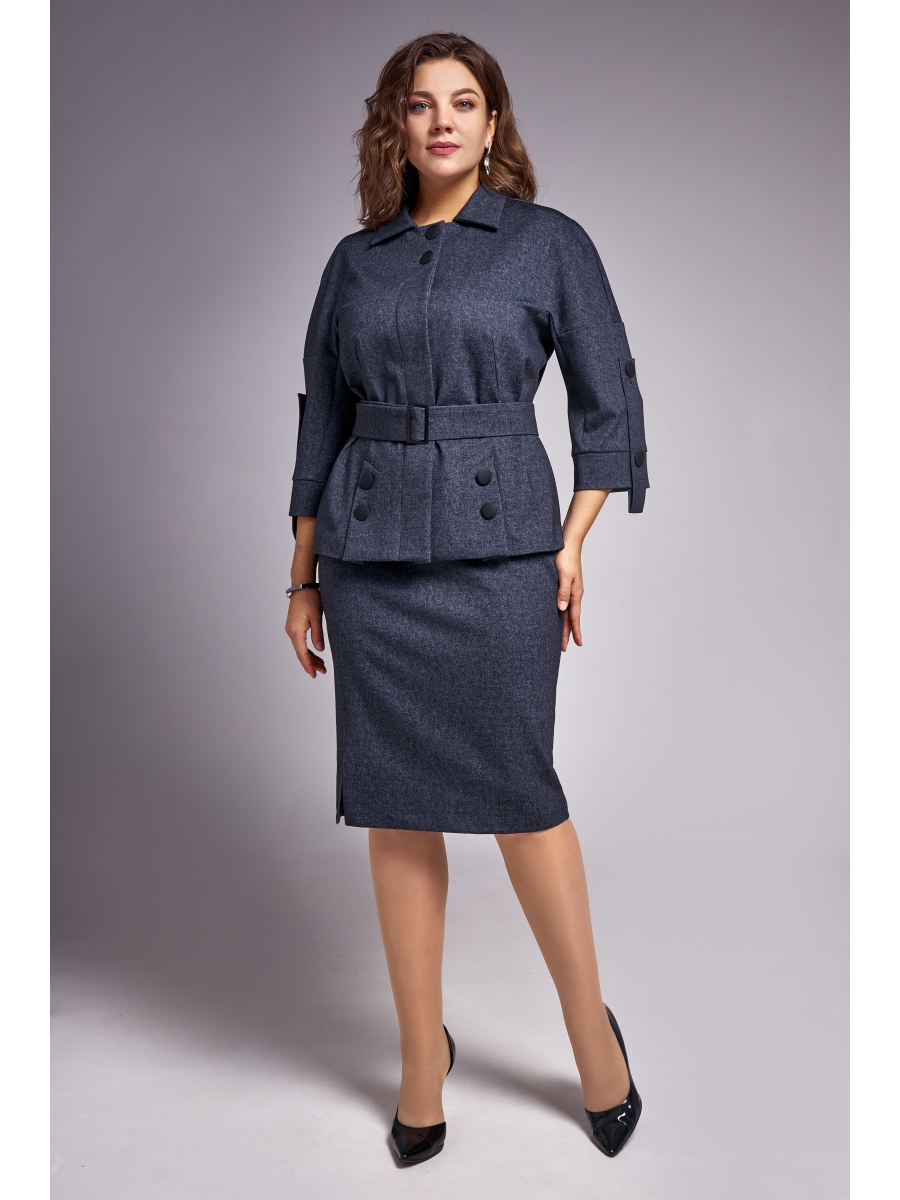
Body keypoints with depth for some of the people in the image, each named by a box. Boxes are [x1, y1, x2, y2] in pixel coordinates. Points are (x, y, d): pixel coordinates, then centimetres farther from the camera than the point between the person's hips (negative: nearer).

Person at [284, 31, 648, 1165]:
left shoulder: (549, 243, 4)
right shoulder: (356, 260, 12)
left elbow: (609, 402, 4)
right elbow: (322, 422, 13)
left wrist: (574, 542, -5)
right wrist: (302, 578, 10)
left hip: (498, 545, -3)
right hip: (371, 552, 3)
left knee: (516, 791, 0)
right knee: (395, 804, 7)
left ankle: (591, 1030, 24)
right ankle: (422, 1052, 23)